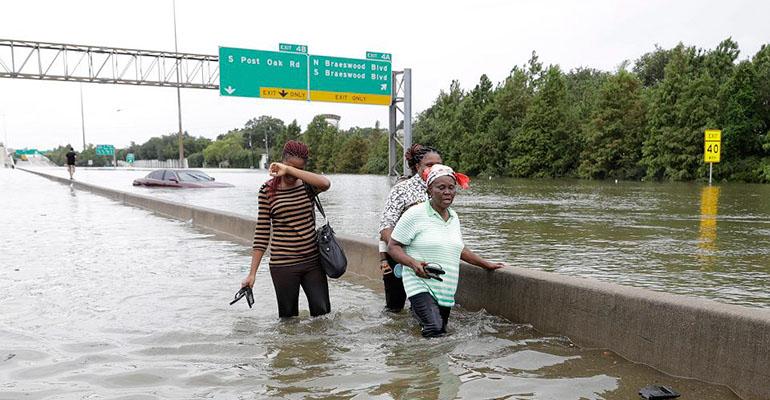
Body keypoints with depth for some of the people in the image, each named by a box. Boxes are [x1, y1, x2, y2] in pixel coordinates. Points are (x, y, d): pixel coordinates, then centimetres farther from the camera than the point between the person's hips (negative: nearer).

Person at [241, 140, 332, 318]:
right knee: (288, 316, 7)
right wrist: (252, 273, -4)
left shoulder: (306, 185, 2)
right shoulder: (267, 190, -3)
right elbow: (262, 233, -2)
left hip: (313, 261, 2)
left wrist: (289, 170, -25)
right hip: (283, 265, -2)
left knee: (322, 312, 6)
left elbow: (325, 183, -24)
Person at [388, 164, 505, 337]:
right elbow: (393, 246, -7)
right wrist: (413, 263, -23)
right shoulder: (415, 214, -9)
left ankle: (418, 310, 31)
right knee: (435, 330, -24)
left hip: (446, 289, 7)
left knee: (442, 330, 11)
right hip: (421, 285, -7)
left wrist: (487, 264, 24)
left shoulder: (453, 216, 12)